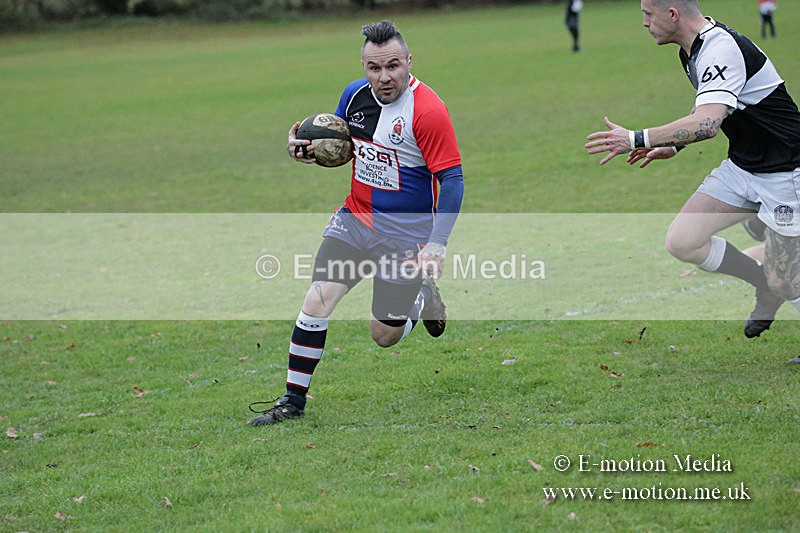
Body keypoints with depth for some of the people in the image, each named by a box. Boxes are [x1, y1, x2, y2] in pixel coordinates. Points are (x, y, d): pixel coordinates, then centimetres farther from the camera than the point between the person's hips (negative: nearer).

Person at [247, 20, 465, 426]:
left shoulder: (428, 110, -20)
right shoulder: (354, 94, -1)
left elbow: (452, 180, -19)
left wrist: (438, 245, -26)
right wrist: (306, 150, -6)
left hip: (406, 236, -5)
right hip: (355, 221, 5)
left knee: (384, 335, 4)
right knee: (316, 303, -9)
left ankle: (423, 299, 37)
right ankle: (293, 400, 3)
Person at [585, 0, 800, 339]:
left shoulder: (721, 48, -25)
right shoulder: (692, 49, 6)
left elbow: (707, 123, -38)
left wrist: (636, 139, -36)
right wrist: (673, 146, 14)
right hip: (740, 166, 9)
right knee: (682, 241, -4)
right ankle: (764, 283, 17)